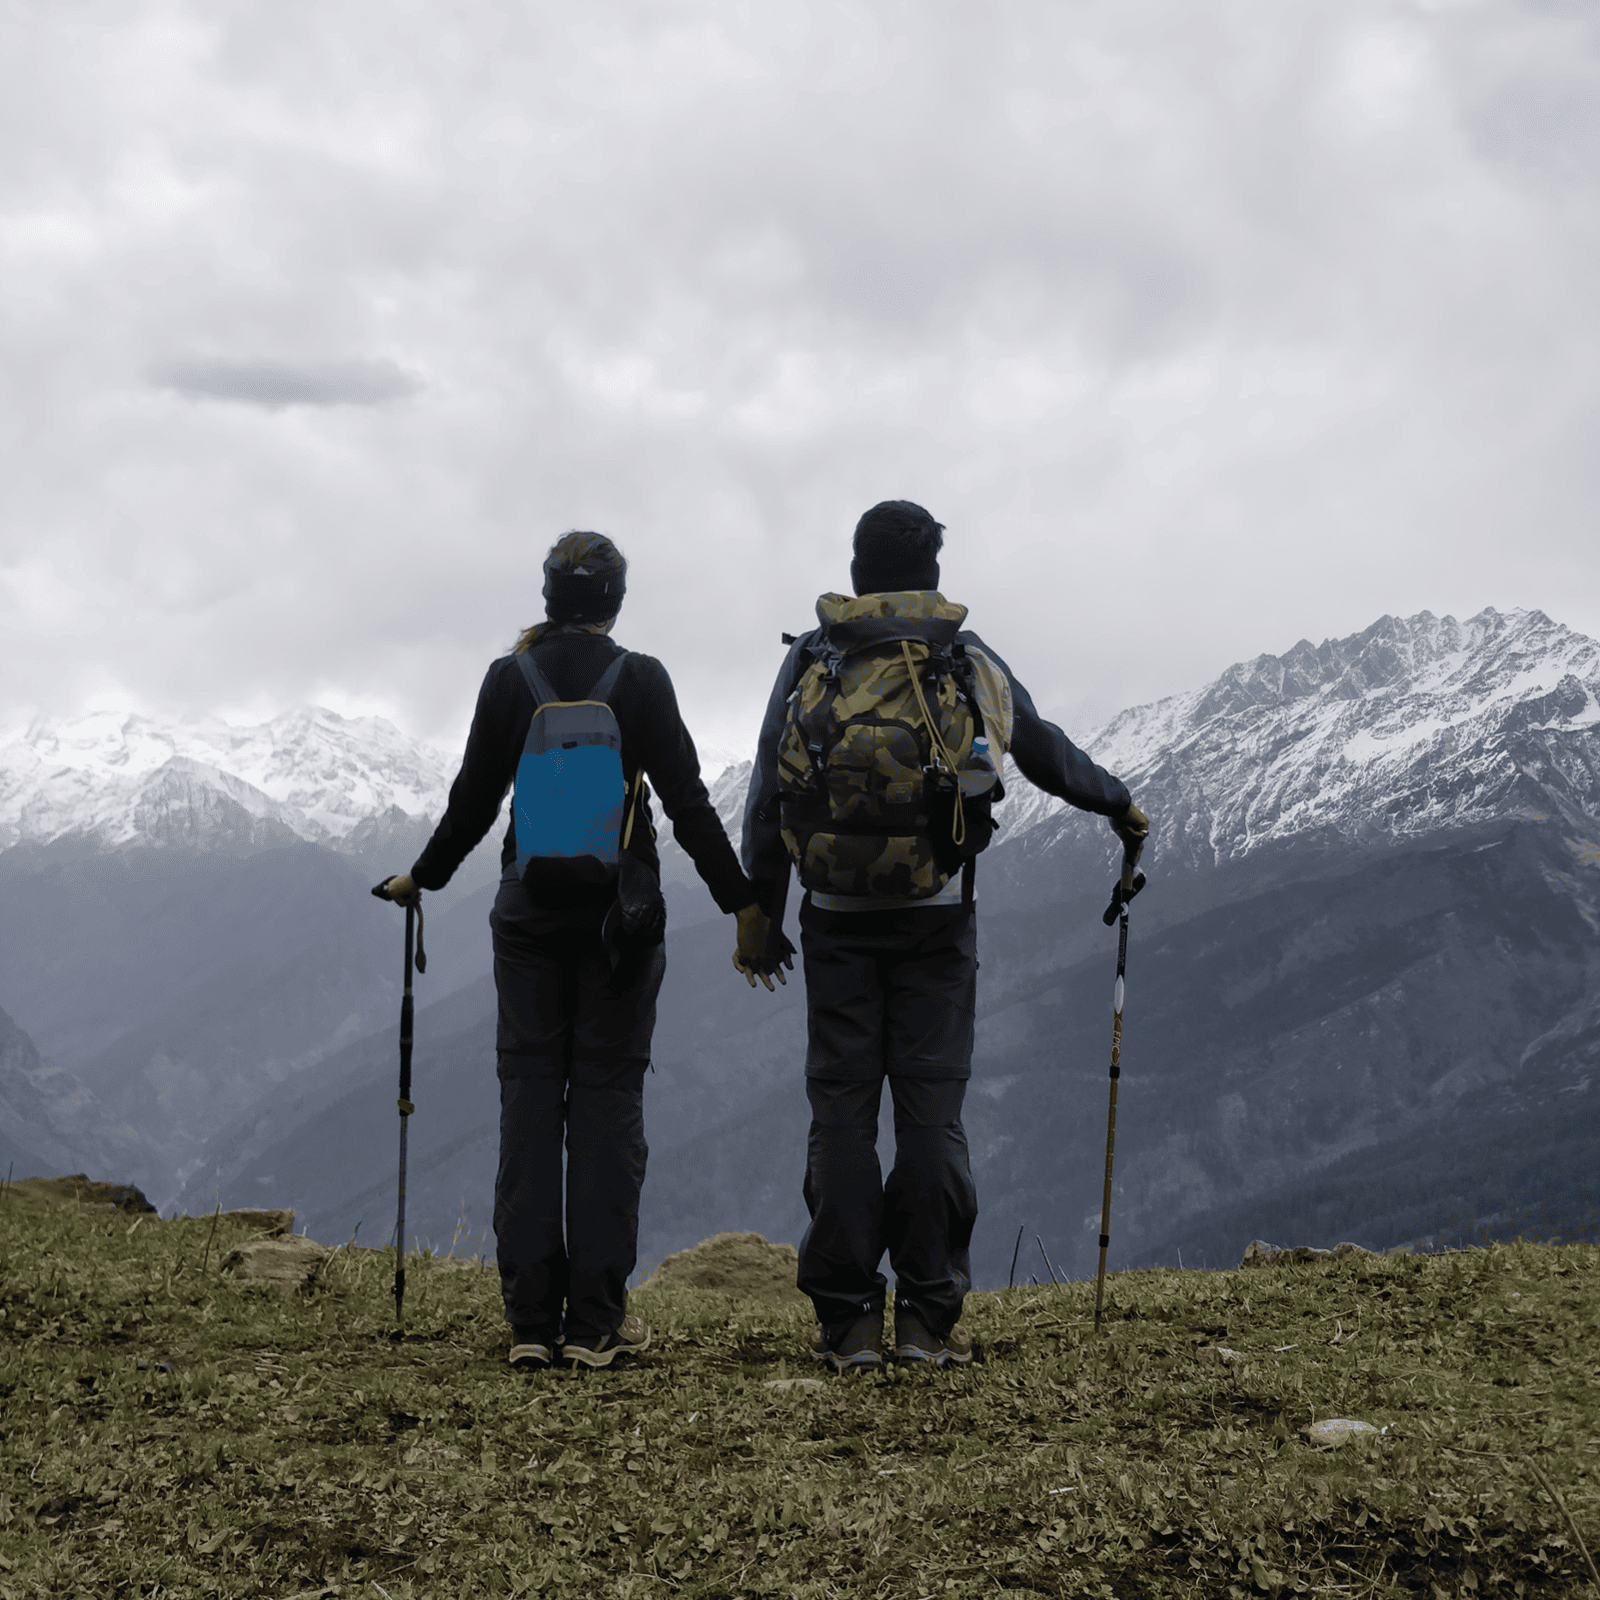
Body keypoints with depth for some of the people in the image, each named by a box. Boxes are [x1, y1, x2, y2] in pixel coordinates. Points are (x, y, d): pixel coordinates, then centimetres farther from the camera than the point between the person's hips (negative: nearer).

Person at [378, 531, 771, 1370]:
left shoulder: (509, 679, 0)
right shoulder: (639, 680, -4)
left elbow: (474, 798, 6)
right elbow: (687, 802, -6)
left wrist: (422, 877, 22)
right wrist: (743, 905, -1)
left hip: (530, 912, 2)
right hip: (619, 914, -2)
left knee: (529, 1095, 5)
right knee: (609, 1095, 2)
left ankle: (532, 1319, 4)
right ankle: (595, 1321, 0)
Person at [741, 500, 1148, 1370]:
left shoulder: (808, 663, 5)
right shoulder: (971, 664, 5)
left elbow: (766, 797, 6)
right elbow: (1048, 753, 18)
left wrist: (757, 914, 13)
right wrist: (1119, 805, 35)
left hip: (836, 918, 0)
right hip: (935, 916, 0)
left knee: (841, 1106, 3)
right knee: (931, 1105, 2)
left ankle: (846, 1321, 3)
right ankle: (929, 1319, 2)